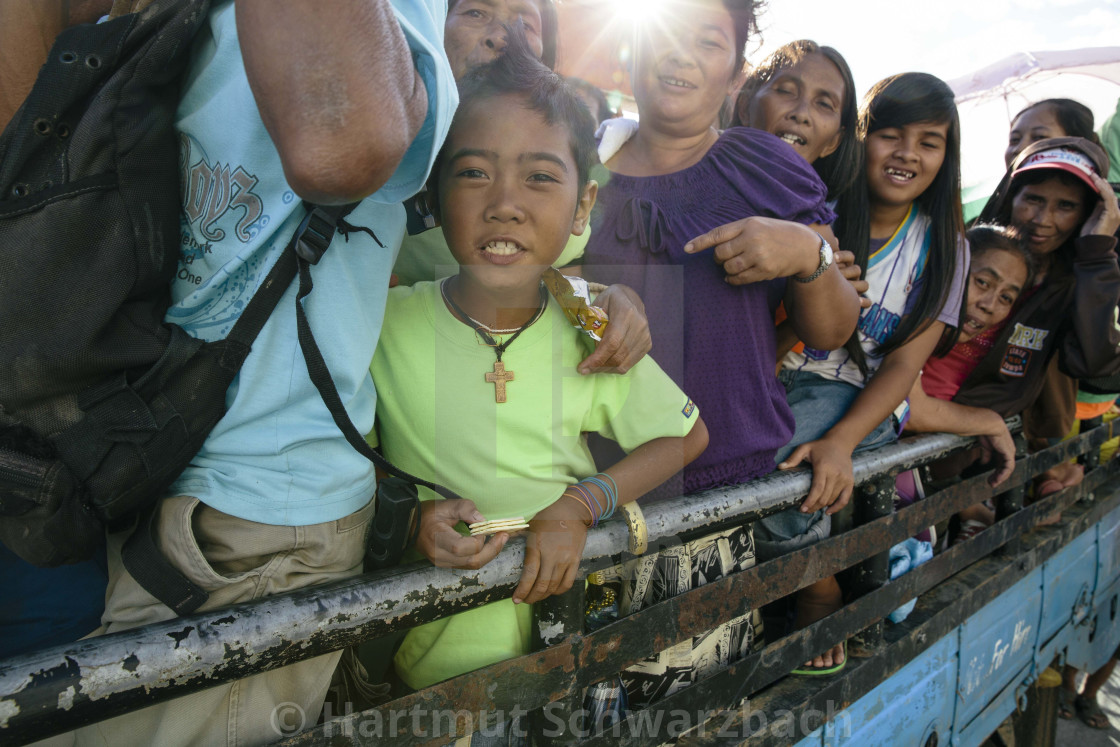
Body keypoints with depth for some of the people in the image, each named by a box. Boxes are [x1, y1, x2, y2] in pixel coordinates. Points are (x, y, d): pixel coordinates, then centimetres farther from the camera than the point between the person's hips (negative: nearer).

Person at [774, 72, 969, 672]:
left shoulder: (941, 247, 8)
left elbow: (903, 364, -1)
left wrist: (841, 441, -19)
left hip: (852, 397, -1)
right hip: (772, 378, 1)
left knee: (772, 459, -32)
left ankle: (820, 596, -5)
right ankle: (818, 588, -8)